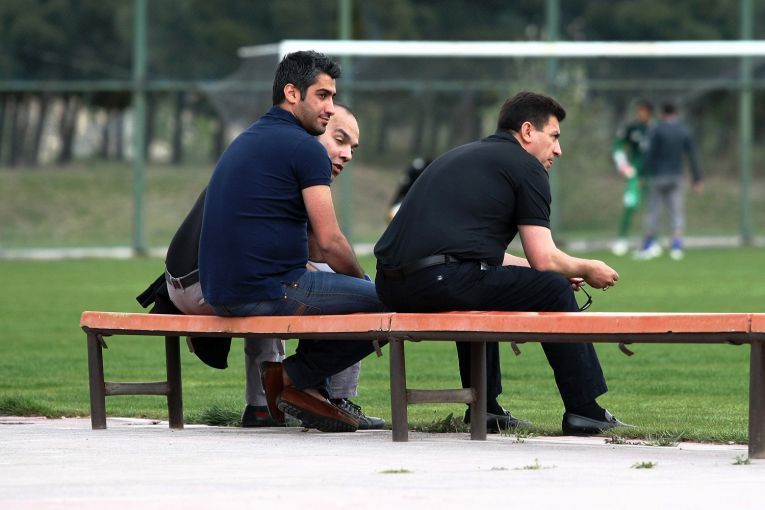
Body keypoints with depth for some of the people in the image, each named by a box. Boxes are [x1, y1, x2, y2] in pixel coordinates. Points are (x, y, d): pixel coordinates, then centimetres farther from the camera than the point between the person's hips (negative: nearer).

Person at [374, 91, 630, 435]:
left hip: (391, 287, 8)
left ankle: (484, 408, 34)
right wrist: (587, 270, 22)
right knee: (554, 290, 8)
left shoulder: (460, 157, 30)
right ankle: (584, 411, 13)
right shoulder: (526, 166, 5)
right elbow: (544, 260, 0)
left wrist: (566, 270, 42)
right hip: (442, 282, -8)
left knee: (479, 281, 38)